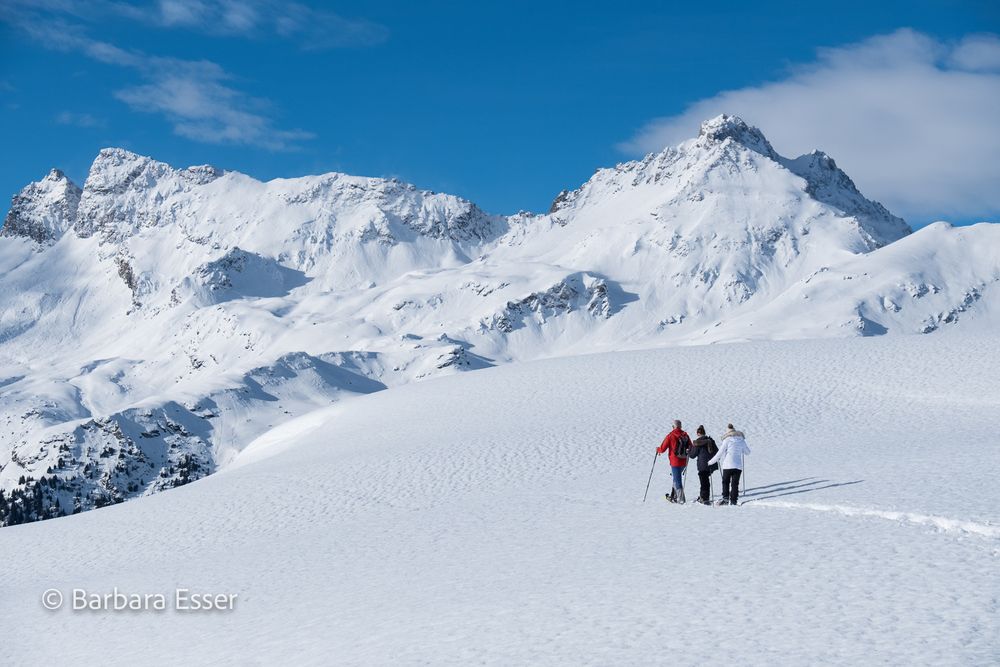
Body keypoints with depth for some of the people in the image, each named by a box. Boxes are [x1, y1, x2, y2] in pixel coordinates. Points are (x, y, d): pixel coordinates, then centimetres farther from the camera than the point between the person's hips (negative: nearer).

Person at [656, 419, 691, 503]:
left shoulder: (670, 436, -11)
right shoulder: (685, 435, 3)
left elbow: (663, 449, -7)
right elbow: (690, 447, 14)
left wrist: (658, 449, 14)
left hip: (675, 462, -5)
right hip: (684, 462, 5)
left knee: (677, 480, -1)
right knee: (676, 478, 20)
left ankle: (681, 499, -3)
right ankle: (673, 496, 26)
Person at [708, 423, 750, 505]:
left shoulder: (727, 440, -3)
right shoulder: (741, 439, 9)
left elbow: (720, 453, -3)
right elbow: (747, 452, 20)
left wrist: (711, 462, 6)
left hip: (728, 465, -3)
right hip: (739, 466, 3)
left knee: (725, 482, 9)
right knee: (735, 484, 6)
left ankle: (725, 498, -5)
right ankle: (733, 501, 1)